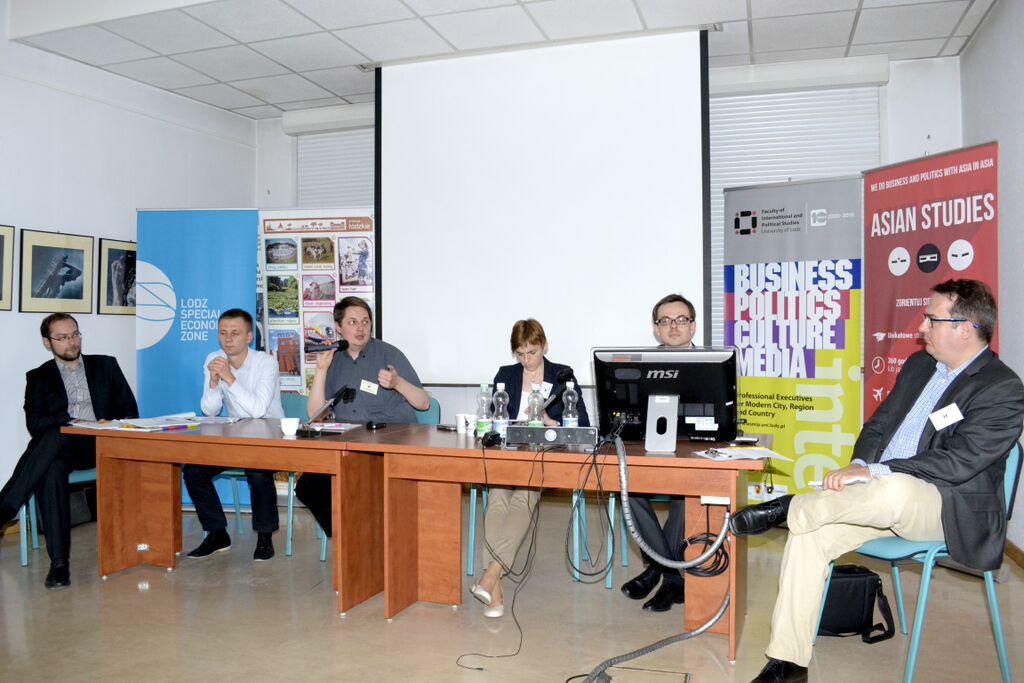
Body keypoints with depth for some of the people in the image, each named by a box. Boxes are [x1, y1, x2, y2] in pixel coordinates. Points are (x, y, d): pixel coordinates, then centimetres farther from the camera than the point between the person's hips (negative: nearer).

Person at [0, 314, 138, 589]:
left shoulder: (106, 365, 19)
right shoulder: (39, 377, 17)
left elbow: (130, 409, 14)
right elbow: (34, 424, 3)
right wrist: (75, 423, -14)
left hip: (103, 446, 0)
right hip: (60, 448, 0)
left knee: (54, 437, -34)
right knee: (51, 470, -37)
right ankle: (59, 562, -39)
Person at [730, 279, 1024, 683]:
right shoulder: (919, 365, 13)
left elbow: (958, 463, -20)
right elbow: (878, 425, 15)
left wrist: (873, 472, -26)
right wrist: (857, 466, -6)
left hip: (951, 509, -6)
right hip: (880, 496, 7)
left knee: (893, 489, -41)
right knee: (809, 533, -16)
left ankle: (788, 507, -19)